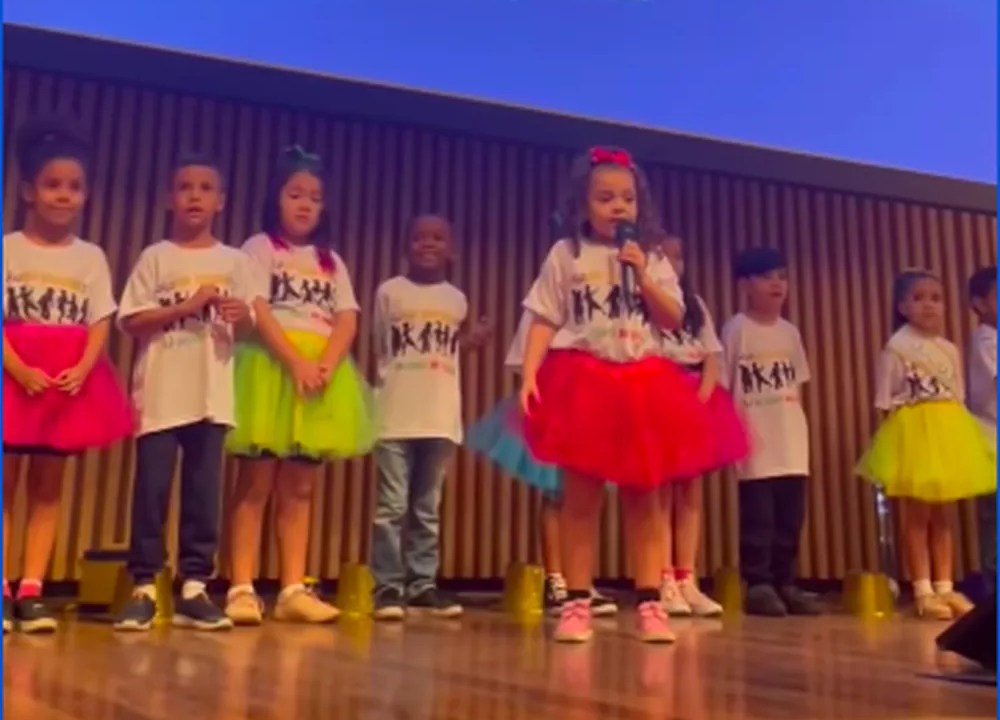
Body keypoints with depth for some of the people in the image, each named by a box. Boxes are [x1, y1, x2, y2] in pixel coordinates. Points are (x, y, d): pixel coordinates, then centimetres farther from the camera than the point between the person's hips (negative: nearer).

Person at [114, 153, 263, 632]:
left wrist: (243, 318, -13)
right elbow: (130, 321, -2)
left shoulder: (234, 261, 11)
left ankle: (193, 587, 10)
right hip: (161, 392, -2)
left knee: (203, 491, 4)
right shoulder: (156, 257, 5)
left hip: (213, 394, 2)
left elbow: (247, 328, 11)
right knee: (151, 489, -2)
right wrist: (186, 307, -13)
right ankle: (144, 587, 6)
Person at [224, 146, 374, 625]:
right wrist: (295, 361, -21)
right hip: (270, 367, -4)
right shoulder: (260, 247, 5)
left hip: (322, 373, 4)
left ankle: (293, 590, 8)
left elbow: (348, 320, 5)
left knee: (300, 488, 5)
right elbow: (256, 311, -10)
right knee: (255, 483, -5)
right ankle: (242, 588, -2)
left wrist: (326, 365, -14)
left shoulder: (332, 261, 18)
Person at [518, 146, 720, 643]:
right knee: (580, 497, 0)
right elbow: (544, 321, -1)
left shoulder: (653, 260, 13)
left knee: (643, 498, 4)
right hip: (584, 381, -2)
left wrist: (642, 276, -7)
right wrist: (529, 375, -13)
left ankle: (649, 604, 9)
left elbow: (673, 320, 4)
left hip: (642, 385, 3)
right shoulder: (566, 255, 5)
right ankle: (576, 604, 7)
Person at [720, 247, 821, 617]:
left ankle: (784, 583, 17)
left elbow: (798, 385, 17)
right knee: (758, 516, -5)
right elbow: (722, 385, -7)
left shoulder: (790, 331, 13)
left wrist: (798, 427, 10)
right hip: (755, 440, -6)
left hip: (791, 441, 6)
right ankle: (758, 585, 4)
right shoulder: (736, 329, -4)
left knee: (790, 517, 8)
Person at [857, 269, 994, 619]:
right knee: (917, 515, -2)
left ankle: (945, 588, 15)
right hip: (913, 431, -5)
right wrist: (902, 432, -12)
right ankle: (923, 592, 3)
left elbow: (958, 398, 13)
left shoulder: (950, 350, 10)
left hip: (948, 431, 6)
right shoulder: (896, 348, -7)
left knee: (942, 514, 9)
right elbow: (886, 402, -7)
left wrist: (956, 435, 7)